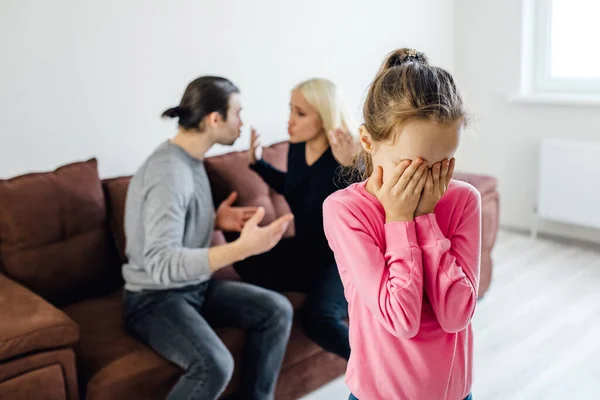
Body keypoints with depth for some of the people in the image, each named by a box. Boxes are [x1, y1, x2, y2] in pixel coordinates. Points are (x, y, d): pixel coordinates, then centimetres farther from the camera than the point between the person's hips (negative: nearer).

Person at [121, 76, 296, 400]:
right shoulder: (169, 170, -26)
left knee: (277, 310, -3)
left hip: (195, 286, 9)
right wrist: (242, 248, -41)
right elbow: (161, 265, -35)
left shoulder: (190, 159, 5)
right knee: (215, 365, -32)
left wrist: (216, 220, 1)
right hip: (155, 298, -9)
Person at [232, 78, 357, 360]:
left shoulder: (349, 158, -23)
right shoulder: (297, 147, -3)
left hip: (341, 257, -7)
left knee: (317, 319, -30)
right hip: (305, 249, 7)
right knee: (245, 262, -13)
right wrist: (257, 162, 7)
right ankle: (323, 289, 1)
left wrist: (348, 167, -43)